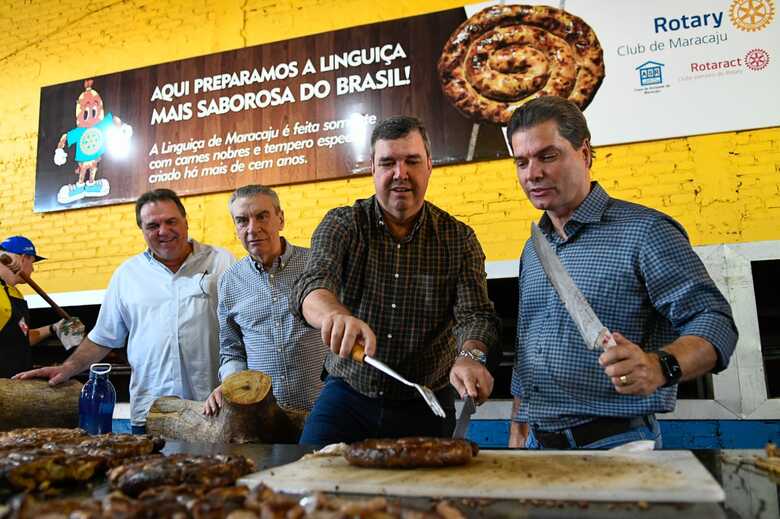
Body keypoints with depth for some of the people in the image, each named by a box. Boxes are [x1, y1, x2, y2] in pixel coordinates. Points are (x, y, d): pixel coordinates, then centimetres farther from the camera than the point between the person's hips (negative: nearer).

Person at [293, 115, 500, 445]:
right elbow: (314, 285, -21)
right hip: (347, 396, 0)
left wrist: (470, 356, -35)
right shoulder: (341, 224, -4)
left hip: (425, 406, 1)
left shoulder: (459, 239, -2)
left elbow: (475, 313, -11)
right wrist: (335, 314, -46)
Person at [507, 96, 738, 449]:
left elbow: (714, 321, -14)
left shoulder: (644, 231, -9)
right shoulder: (532, 249, 11)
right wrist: (517, 430, 12)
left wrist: (661, 366, -32)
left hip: (615, 443, -6)